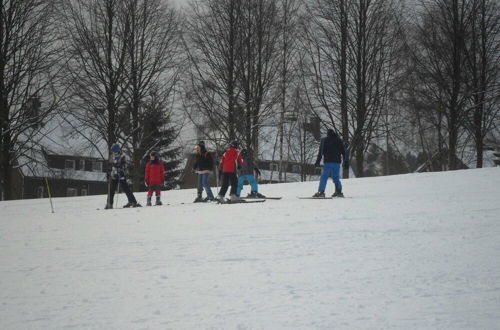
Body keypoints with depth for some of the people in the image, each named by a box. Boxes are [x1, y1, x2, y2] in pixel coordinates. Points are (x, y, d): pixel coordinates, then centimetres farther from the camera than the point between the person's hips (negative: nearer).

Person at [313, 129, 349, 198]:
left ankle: (321, 192, -14)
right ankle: (338, 191, 4)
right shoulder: (339, 140, 12)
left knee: (324, 177, -6)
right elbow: (344, 151, 11)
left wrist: (318, 161, 1)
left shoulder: (324, 140, 4)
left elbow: (321, 152, 0)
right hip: (337, 162, 3)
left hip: (328, 162, -3)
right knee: (336, 177, 11)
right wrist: (346, 161, 13)